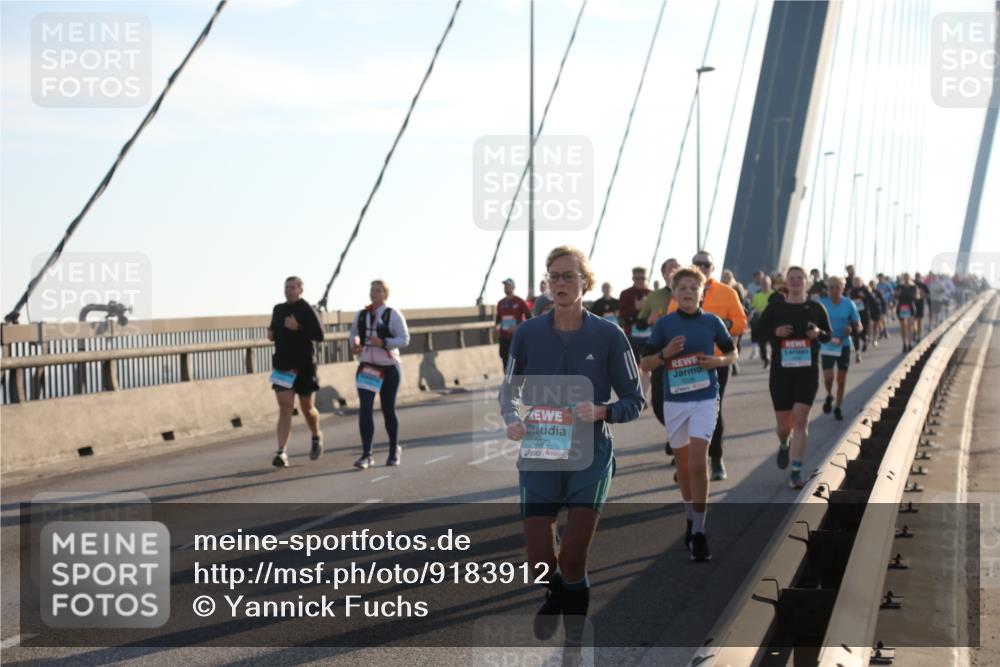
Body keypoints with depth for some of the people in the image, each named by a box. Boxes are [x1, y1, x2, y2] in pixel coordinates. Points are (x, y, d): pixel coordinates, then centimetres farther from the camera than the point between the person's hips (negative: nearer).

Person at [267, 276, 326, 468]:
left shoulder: (306, 310, -8)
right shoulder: (278, 309, 10)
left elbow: (319, 335, -15)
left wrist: (298, 328, -26)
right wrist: (270, 333, 2)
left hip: (303, 365, -4)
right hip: (282, 365, 4)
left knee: (306, 407, 11)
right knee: (285, 407, -8)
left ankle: (317, 437, 39)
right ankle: (282, 452, -14)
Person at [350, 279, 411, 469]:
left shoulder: (393, 315, -7)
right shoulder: (361, 314, 5)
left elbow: (404, 339, -10)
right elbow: (354, 332, 22)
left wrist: (383, 342, -25)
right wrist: (355, 343, 0)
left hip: (389, 368, -2)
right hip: (366, 367, 3)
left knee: (388, 410, 7)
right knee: (365, 409, -10)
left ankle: (394, 450, 28)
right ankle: (366, 455, -12)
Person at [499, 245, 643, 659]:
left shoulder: (608, 335, -7)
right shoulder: (527, 333, -2)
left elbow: (633, 401, 0)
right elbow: (508, 390, 11)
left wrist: (601, 412, -20)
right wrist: (512, 419, -11)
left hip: (589, 459, -2)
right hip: (538, 457, 2)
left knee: (573, 561, -5)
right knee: (540, 563, 2)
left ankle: (574, 641, 18)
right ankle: (554, 596, 40)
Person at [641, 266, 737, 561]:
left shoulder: (712, 322, 1)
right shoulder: (664, 324, 1)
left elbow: (732, 353, 15)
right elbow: (645, 364, 3)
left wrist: (718, 361, -7)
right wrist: (665, 353, -15)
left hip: (705, 399, -2)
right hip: (674, 400, 2)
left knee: (698, 463, -14)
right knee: (683, 464, 13)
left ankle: (699, 532, -9)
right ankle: (691, 518, 33)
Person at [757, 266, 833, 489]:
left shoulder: (815, 308, 3)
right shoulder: (775, 307, 1)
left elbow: (828, 335, 11)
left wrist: (818, 333, -11)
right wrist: (775, 332, -15)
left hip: (808, 371, -1)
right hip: (781, 371, 1)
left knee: (800, 422, -11)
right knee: (783, 424, 7)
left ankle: (796, 472, -5)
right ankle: (783, 446, 44)